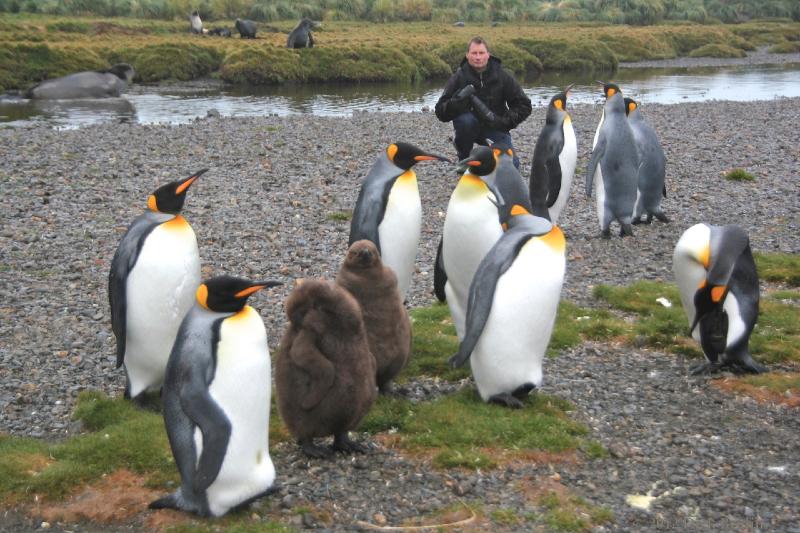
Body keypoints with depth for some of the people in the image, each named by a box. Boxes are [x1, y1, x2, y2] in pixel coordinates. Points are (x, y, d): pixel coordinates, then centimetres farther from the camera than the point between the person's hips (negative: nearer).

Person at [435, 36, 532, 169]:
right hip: (469, 125, 0)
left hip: (494, 128, 1)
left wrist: (506, 121, -17)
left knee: (511, 164, -21)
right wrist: (456, 102, -33)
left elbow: (524, 105, -1)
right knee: (466, 119, -36)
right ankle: (464, 160, -9)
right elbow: (441, 112, -13)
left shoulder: (502, 76, -6)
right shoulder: (458, 77, -9)